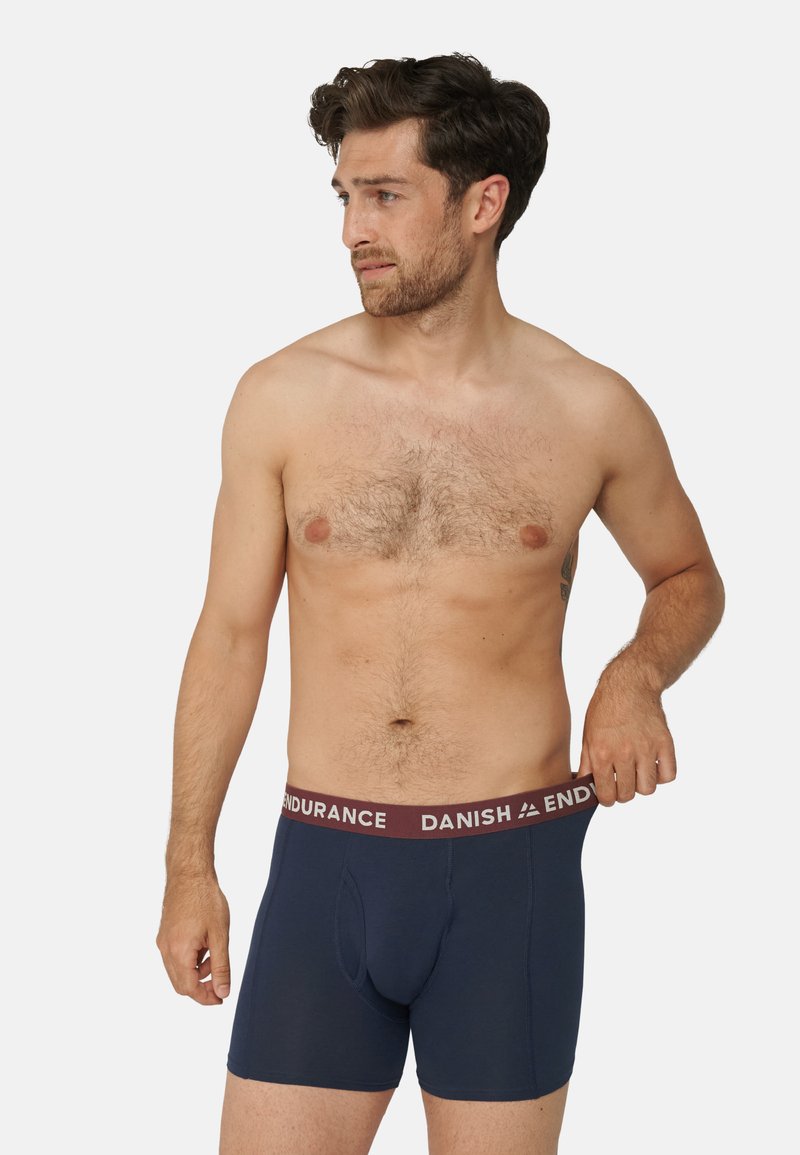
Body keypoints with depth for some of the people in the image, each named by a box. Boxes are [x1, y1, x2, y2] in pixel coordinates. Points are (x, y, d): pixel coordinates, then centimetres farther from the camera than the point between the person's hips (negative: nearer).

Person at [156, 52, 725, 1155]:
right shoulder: (282, 397, 0)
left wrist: (639, 673, -6)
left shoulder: (590, 411, -1)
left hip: (511, 867, 0)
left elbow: (689, 576, 16)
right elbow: (231, 632, 5)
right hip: (327, 858, 1)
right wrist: (189, 867, 5)